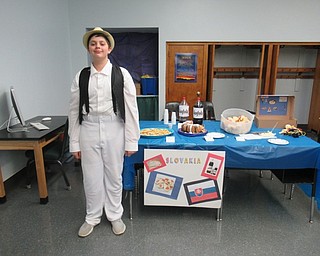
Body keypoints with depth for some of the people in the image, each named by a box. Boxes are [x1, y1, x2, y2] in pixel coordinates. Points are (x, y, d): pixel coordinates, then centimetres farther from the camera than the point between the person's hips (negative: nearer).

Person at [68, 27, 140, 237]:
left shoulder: (122, 74, -4)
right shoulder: (81, 76, 3)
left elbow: (131, 109, -5)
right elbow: (74, 110, 5)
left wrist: (131, 141, -6)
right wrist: (74, 143, 4)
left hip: (113, 130, -1)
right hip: (88, 130, 2)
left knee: (114, 176, 12)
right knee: (91, 177, 12)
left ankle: (115, 216, 36)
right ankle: (92, 218, 36)